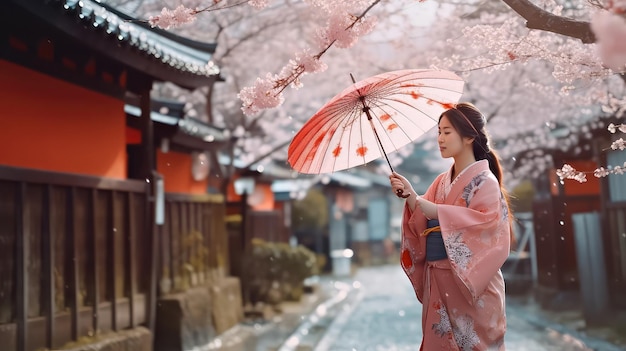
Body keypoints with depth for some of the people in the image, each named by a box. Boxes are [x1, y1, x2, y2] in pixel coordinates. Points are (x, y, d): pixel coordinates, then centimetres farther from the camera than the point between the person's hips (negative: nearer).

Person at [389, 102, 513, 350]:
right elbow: (423, 227, 4)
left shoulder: (485, 182, -9)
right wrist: (411, 198, -16)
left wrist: (420, 203, -23)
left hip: (472, 286, -6)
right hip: (437, 283, 6)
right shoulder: (442, 182, 9)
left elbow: (481, 229, -21)